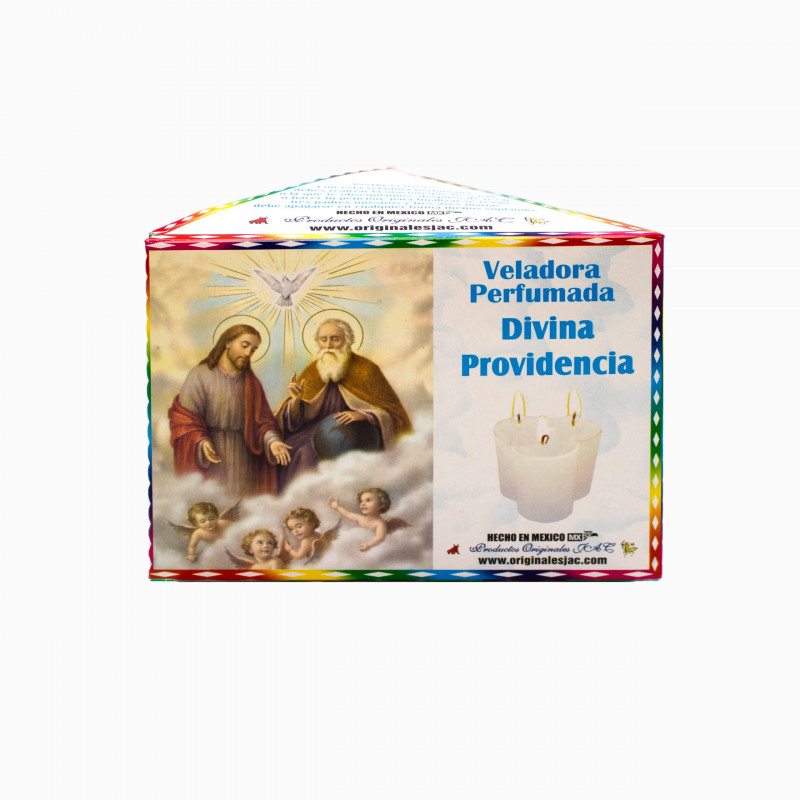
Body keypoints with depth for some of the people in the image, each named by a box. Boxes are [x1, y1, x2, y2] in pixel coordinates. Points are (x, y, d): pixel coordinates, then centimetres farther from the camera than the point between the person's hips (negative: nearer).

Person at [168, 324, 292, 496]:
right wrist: (201, 442, -22)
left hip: (242, 461, 3)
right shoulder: (201, 375, -1)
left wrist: (272, 440, -14)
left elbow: (263, 420, 5)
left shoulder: (251, 382, 12)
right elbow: (184, 417, -6)